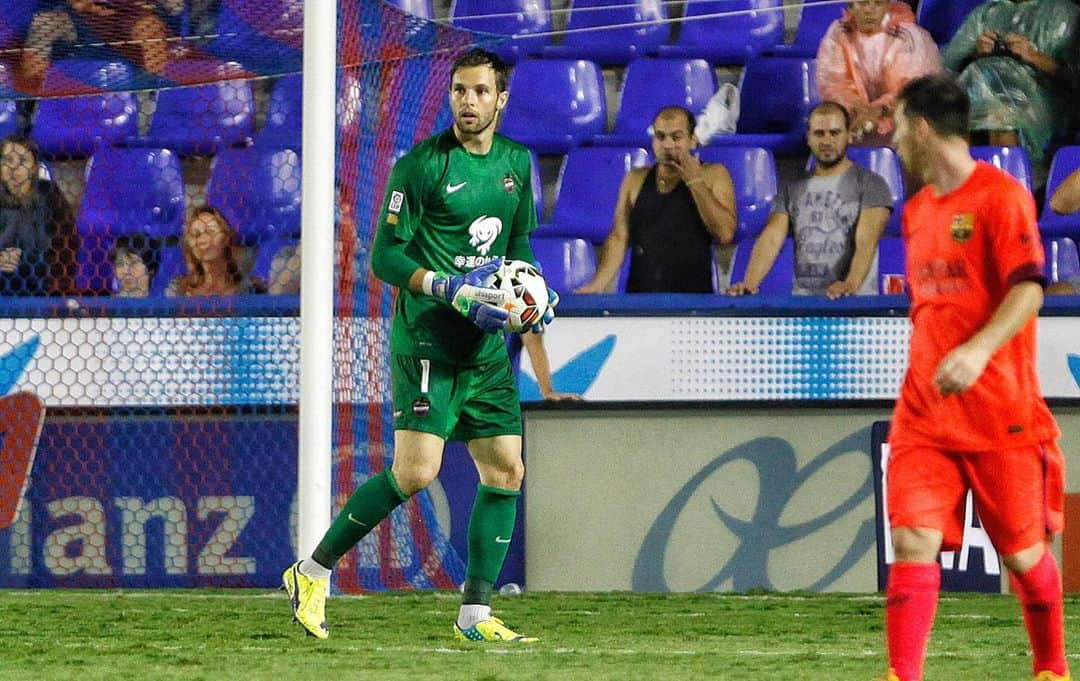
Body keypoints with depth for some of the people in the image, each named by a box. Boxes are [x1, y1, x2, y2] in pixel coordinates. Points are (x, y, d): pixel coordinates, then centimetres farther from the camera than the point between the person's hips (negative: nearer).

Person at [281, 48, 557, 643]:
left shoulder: (515, 163, 11)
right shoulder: (421, 165, -9)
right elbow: (384, 258, -9)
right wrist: (451, 289, -21)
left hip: (486, 345, 7)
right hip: (427, 342, -7)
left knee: (506, 471, 1)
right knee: (415, 471, -16)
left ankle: (475, 616, 8)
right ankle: (313, 572, 0)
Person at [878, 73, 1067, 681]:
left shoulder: (1003, 196, -8)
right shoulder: (918, 210, 15)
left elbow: (1028, 289, -19)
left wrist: (978, 350, -33)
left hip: (1000, 414, -5)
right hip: (925, 414, 6)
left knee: (1023, 552, 6)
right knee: (915, 544, -11)